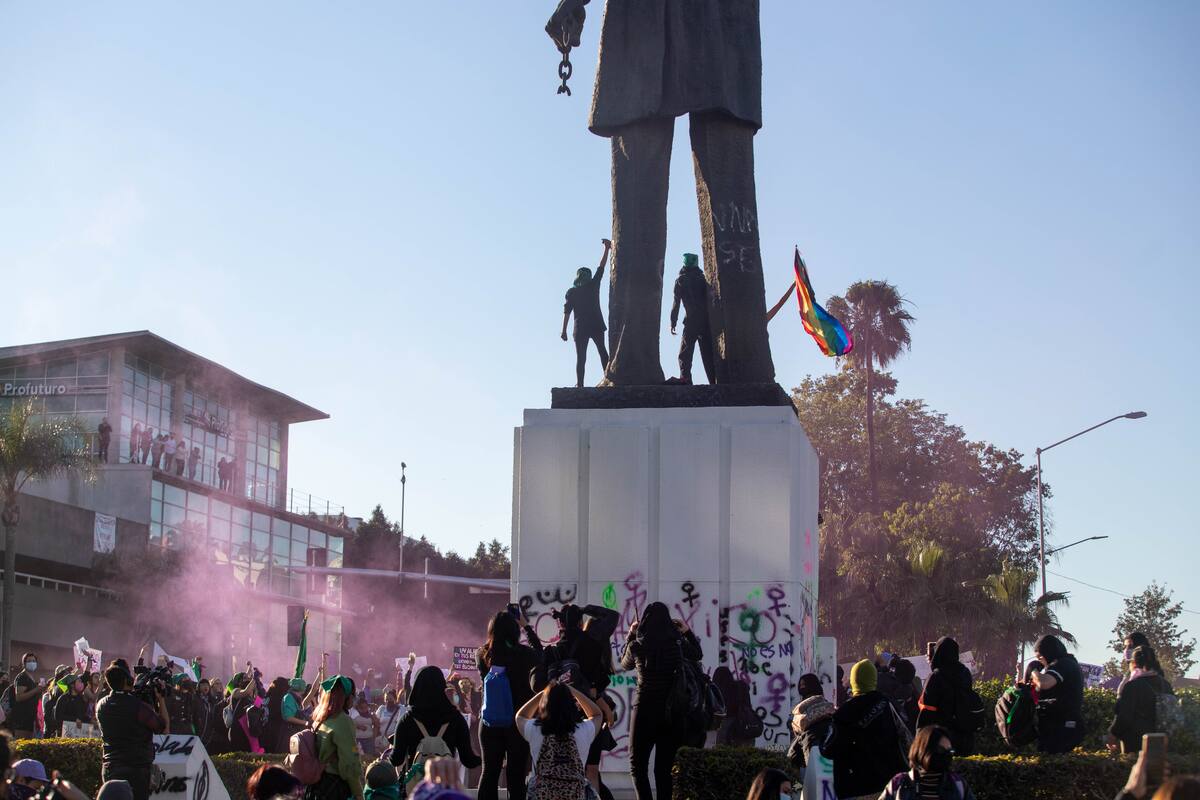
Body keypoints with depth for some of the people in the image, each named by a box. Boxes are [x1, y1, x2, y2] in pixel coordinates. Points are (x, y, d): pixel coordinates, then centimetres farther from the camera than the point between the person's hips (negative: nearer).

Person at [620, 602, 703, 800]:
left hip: (645, 710, -2)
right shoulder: (677, 643, -3)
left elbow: (625, 664, 16)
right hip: (673, 711, 2)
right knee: (665, 767, 9)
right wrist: (687, 632, 23)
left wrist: (630, 635, 20)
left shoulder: (637, 646, -7)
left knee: (638, 764, 6)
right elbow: (697, 654, 18)